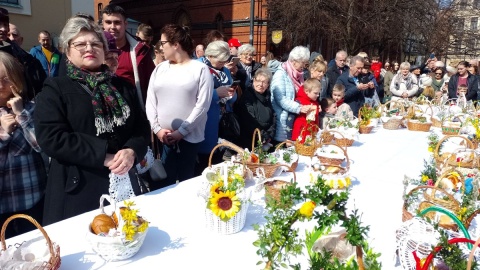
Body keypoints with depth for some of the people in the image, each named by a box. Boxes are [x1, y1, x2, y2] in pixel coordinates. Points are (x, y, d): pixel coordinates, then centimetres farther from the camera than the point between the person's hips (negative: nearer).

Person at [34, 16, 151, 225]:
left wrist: (132, 151, -15)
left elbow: (142, 126, 7)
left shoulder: (122, 86, 11)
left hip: (124, 183, 4)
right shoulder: (55, 89, -1)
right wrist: (103, 156, -19)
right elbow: (51, 138, -13)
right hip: (77, 189, -3)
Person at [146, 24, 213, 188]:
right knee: (165, 181, 8)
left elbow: (202, 105, -10)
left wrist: (181, 131, -12)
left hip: (189, 137, -3)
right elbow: (150, 101, 7)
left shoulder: (200, 69, -4)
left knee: (186, 183, 7)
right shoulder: (160, 69, 10)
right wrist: (157, 128, -5)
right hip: (163, 137, 4)